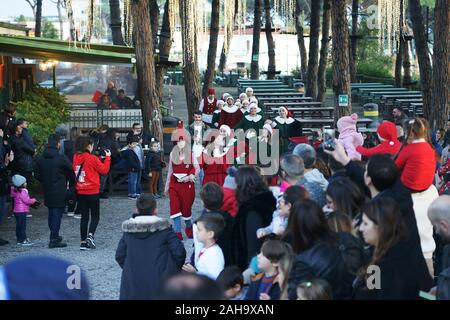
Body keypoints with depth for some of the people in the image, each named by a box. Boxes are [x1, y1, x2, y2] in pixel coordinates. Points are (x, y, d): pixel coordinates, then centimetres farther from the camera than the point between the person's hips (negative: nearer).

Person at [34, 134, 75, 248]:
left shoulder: (40, 159, 1)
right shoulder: (62, 158, -15)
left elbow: (37, 175, 7)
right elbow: (71, 174, -7)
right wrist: (70, 184, 11)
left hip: (47, 191, 6)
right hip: (60, 191, -6)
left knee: (51, 213, 18)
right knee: (57, 213, -2)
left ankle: (54, 236, 28)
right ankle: (54, 240, -4)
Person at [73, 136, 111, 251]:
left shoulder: (76, 158, 0)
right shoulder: (92, 158, -14)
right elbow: (104, 170, -7)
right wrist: (107, 157, 4)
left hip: (80, 192, 4)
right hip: (92, 192, -4)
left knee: (84, 216, 11)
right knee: (95, 216, 7)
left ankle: (83, 242, 8)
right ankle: (90, 235, -15)